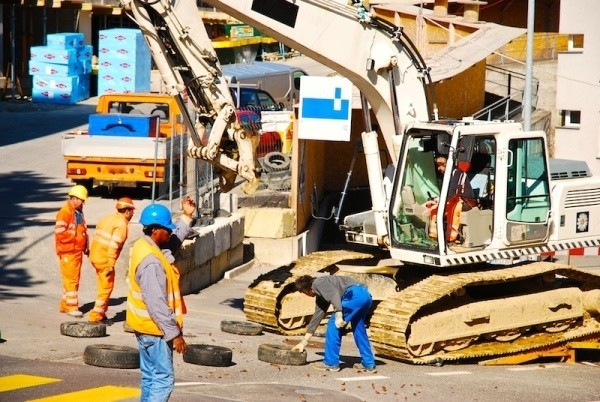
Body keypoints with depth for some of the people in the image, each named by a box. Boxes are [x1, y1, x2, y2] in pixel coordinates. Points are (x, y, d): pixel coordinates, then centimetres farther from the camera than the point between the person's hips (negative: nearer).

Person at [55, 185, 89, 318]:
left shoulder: (78, 212, 15)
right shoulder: (64, 213, -14)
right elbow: (60, 233, -21)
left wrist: (86, 247, 17)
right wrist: (74, 236, -16)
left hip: (78, 251, 9)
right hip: (68, 252, -9)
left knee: (75, 278, 13)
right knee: (71, 279, -8)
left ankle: (65, 304, 22)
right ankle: (71, 306, -6)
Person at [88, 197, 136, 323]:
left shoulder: (109, 218, 13)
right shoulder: (121, 224, -13)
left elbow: (97, 236, 14)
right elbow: (114, 245, -22)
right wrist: (111, 264, -22)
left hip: (96, 255, 9)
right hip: (105, 259, -9)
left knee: (104, 286, 20)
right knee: (107, 288, 0)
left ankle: (101, 314, 26)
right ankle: (95, 316, 0)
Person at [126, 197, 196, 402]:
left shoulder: (144, 247, 6)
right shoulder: (150, 262, -26)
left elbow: (175, 240, 27)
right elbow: (156, 304, -28)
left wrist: (186, 217, 27)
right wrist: (174, 333, -25)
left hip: (146, 326, 10)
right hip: (155, 328, -10)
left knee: (151, 377, 16)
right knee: (163, 379, -8)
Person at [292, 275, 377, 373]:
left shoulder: (318, 283, 6)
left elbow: (334, 294, -12)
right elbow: (317, 316, 38)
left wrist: (338, 315, -20)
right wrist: (304, 342, 42)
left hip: (355, 294, -10)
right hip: (366, 295, 10)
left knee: (334, 324, 0)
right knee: (358, 329, 21)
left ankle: (331, 363, 5)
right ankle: (369, 364, 23)